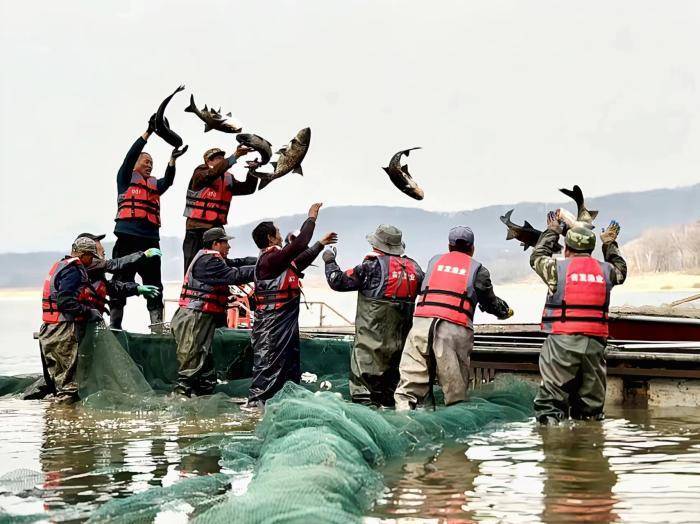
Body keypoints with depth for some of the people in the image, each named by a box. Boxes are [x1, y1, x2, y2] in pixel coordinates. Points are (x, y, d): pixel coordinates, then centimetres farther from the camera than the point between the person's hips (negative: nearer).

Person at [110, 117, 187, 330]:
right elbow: (131, 155, -3)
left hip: (150, 239, 5)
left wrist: (172, 160, -14)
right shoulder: (126, 178, 11)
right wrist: (149, 132, -9)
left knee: (154, 283, 1)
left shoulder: (154, 184, 22)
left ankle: (158, 324, 0)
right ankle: (114, 323, -2)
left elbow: (168, 181, 2)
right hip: (128, 238, -5)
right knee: (121, 281, -4)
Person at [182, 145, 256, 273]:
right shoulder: (200, 173, -5)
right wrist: (235, 156, -31)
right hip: (197, 230, -6)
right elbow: (213, 172, -25)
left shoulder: (228, 179, 15)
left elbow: (248, 188, 9)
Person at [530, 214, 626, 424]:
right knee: (591, 406, 9)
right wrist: (610, 245, 47)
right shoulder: (605, 270, 10)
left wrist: (552, 232, 36)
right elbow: (620, 271, 35)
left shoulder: (558, 268, 2)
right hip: (595, 343, 3)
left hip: (561, 342, -3)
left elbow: (537, 257, 23)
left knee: (550, 403, -4)